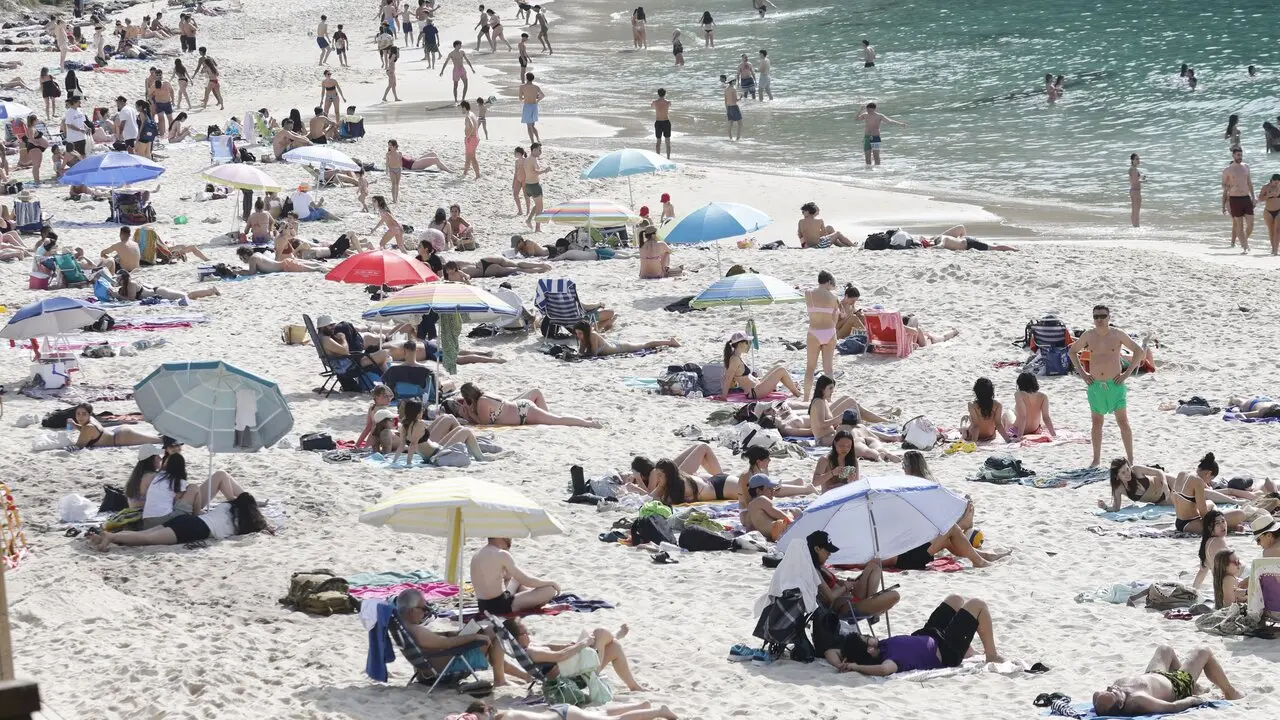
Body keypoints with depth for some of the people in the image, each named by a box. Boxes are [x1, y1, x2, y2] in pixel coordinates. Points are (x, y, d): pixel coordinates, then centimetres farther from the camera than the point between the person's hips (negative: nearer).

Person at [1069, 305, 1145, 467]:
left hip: (1115, 384, -3)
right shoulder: (1088, 335, 3)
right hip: (1095, 385, 3)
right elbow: (1073, 351, 18)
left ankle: (1130, 459, 2)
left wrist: (1127, 373, -6)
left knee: (1123, 422, -4)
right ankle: (1096, 460, 18)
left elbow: (1139, 351, -1)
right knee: (1096, 422, 9)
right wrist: (1082, 373, 8)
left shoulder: (1118, 334, -5)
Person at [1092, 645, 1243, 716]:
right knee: (1204, 652, 14)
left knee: (1165, 649, 33)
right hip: (1179, 687, -6)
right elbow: (1173, 707, -42)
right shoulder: (1136, 701, -50)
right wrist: (1192, 700, -26)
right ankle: (1230, 693, 40)